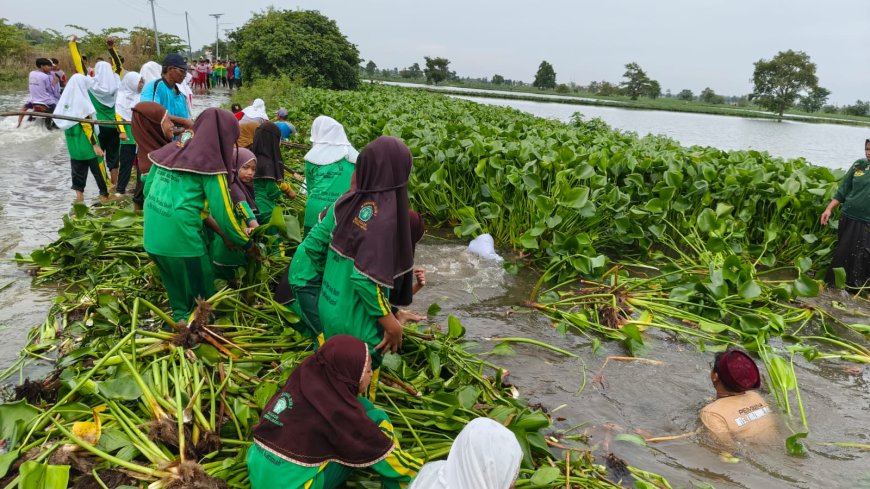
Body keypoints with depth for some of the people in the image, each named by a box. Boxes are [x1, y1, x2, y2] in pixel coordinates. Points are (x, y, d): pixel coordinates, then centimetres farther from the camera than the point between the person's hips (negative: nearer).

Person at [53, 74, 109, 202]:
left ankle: (79, 194, 13)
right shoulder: (81, 101, -16)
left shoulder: (67, 98, 5)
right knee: (96, 166, 1)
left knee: (78, 166, 12)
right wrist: (95, 144, -18)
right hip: (84, 140, -7)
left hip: (72, 139, 7)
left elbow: (58, 117, 11)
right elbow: (87, 125, -19)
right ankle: (105, 194, 5)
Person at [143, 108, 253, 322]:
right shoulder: (210, 163, -11)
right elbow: (223, 215, -10)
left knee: (178, 293, 25)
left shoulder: (171, 150, 9)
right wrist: (246, 243, 4)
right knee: (202, 299, 11)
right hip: (180, 240, -7)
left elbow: (148, 189, 15)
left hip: (152, 237, 7)